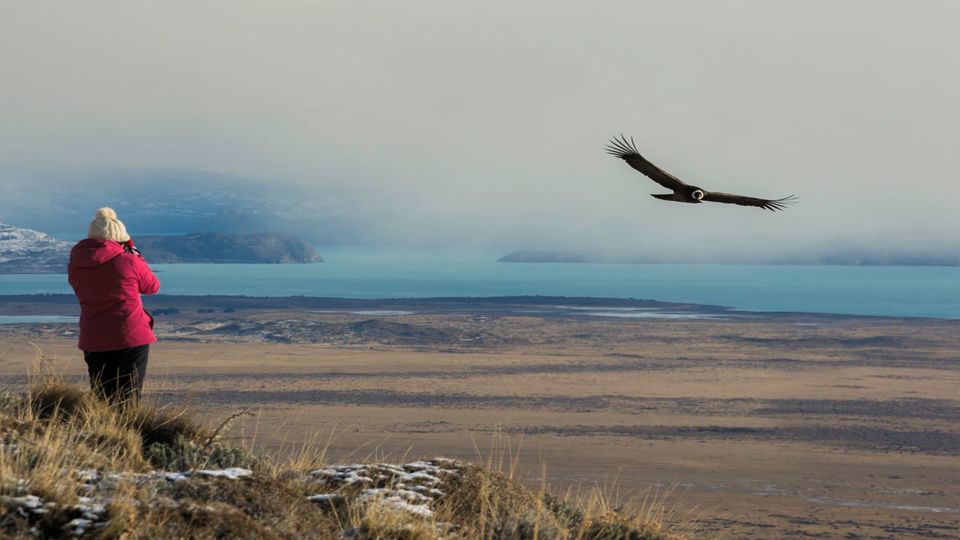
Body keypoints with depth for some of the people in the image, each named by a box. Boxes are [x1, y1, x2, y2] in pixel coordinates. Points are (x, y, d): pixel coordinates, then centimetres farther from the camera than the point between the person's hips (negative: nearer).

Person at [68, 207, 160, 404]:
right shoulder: (129, 261, -10)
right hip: (131, 338, -3)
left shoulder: (75, 265, 1)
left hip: (93, 342, 4)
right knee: (127, 402, 1)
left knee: (101, 400, 11)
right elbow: (153, 287, 6)